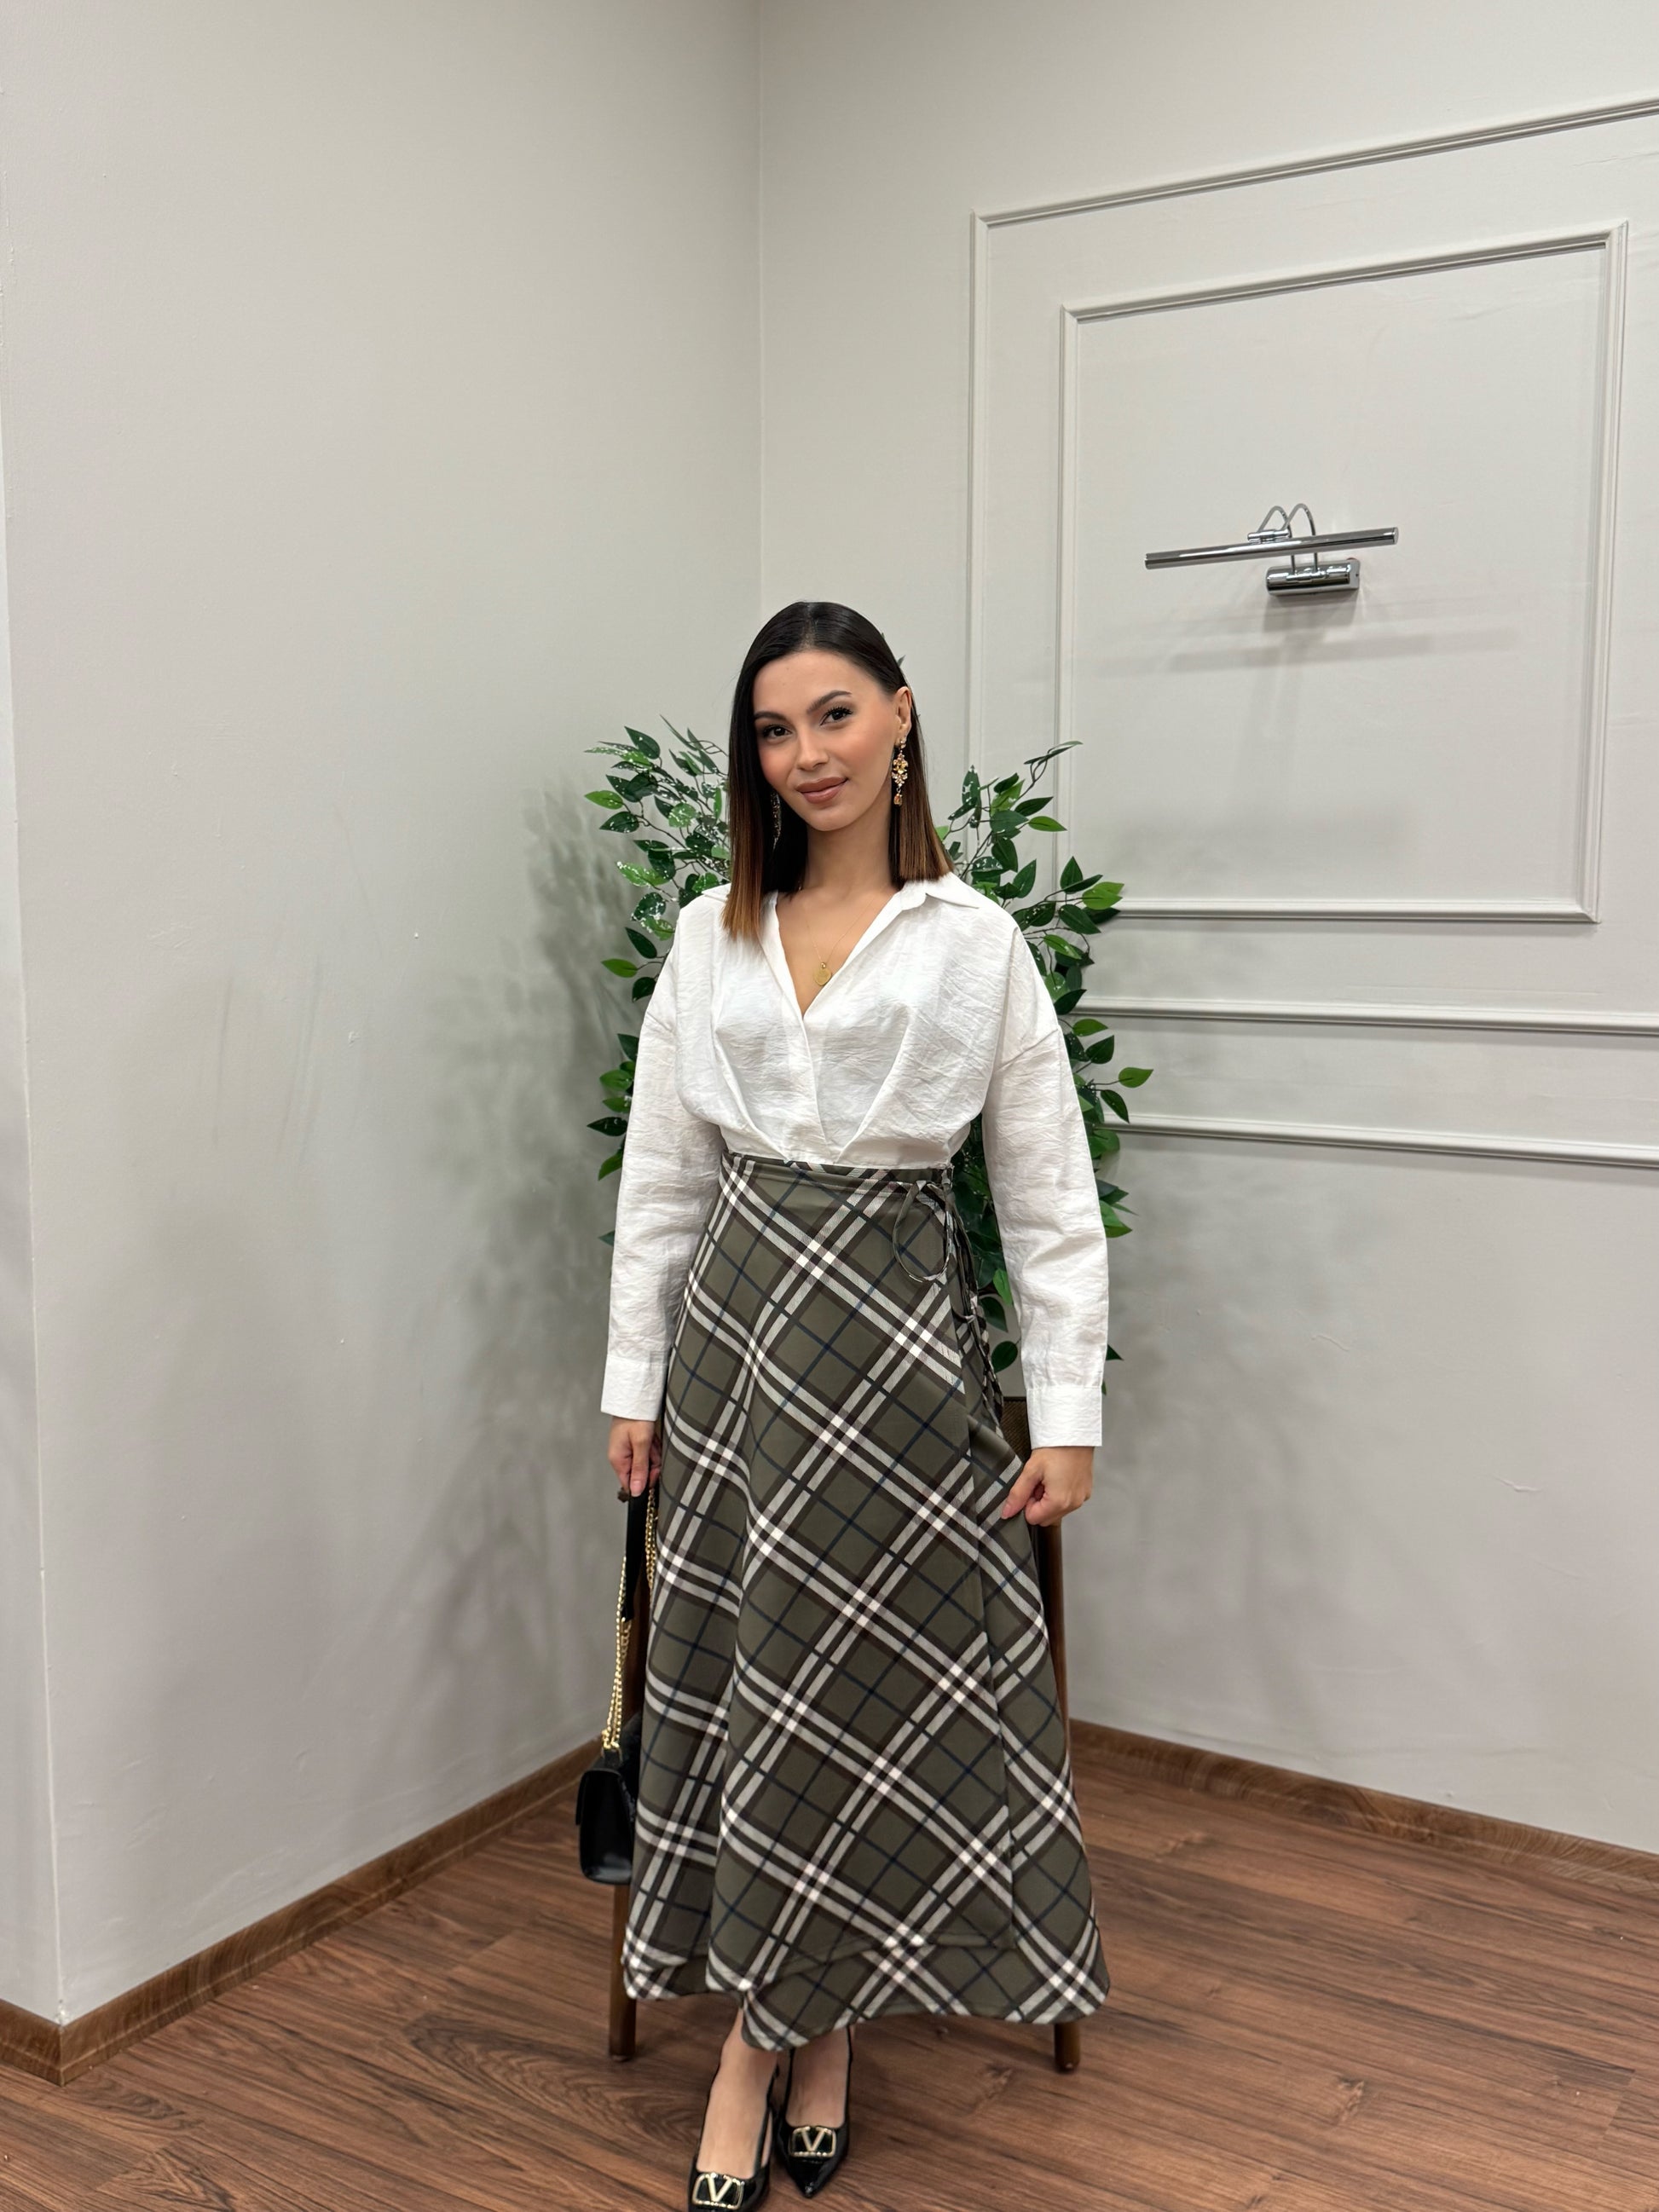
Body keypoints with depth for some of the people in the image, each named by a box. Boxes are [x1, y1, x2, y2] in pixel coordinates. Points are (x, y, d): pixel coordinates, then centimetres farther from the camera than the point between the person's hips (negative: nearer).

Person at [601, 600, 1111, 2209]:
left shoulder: (975, 942, -2)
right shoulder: (710, 937, 6)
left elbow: (1051, 1199, -1)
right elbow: (660, 1177, 9)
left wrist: (1068, 1411, -4)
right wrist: (633, 1376, 6)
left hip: (897, 1340, -2)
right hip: (738, 1324, 3)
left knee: (857, 1690, 5)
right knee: (742, 1674, 7)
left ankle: (763, 2046, 24)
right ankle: (814, 2048, 24)